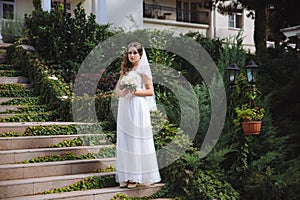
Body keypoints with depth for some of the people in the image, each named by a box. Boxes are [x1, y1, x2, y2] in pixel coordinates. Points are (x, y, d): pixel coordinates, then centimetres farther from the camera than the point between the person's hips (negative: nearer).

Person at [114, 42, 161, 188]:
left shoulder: (142, 69, 0)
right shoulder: (125, 69, 17)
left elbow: (150, 91, -4)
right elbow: (117, 89, 15)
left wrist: (134, 91, -15)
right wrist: (121, 92, -7)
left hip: (137, 109, -6)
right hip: (124, 109, 6)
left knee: (136, 141, -3)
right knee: (124, 141, 5)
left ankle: (137, 177, 5)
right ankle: (126, 176, 11)